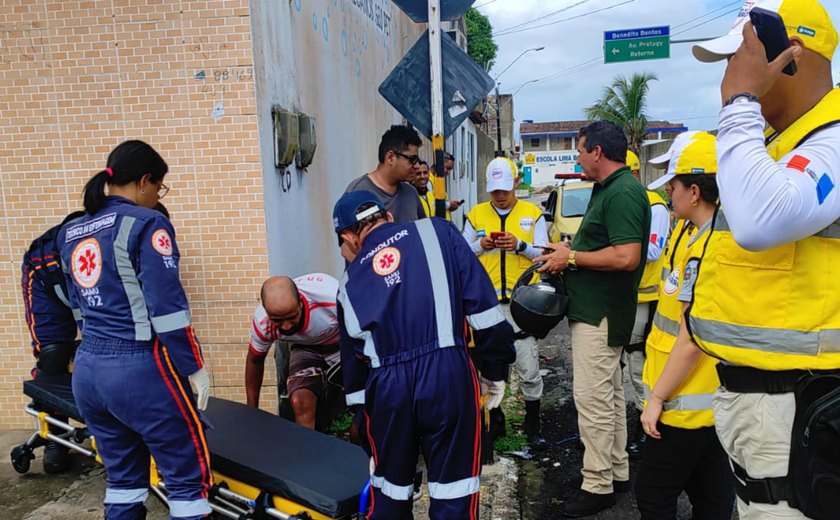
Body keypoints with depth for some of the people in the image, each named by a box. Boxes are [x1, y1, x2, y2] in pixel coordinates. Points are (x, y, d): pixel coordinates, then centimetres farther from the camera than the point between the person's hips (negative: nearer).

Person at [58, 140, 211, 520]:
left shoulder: (69, 233, 12)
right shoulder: (146, 224, -11)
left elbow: (79, 304, 19)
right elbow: (167, 308, -16)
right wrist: (193, 367, -9)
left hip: (87, 370, 8)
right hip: (140, 370, -8)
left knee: (123, 476, 20)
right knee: (189, 476, 3)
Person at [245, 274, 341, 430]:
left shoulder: (332, 298, -39)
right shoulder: (262, 322, -24)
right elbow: (254, 360, -2)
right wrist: (252, 410, 8)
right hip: (307, 348, 2)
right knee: (301, 403, -21)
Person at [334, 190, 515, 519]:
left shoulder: (349, 284, 17)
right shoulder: (435, 232, 9)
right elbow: (480, 301, -1)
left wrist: (368, 441, 30)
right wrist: (494, 368, 7)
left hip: (386, 387, 3)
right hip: (448, 373, -2)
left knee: (389, 490, 24)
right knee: (453, 494, 12)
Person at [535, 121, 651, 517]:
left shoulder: (622, 193, -18)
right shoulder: (609, 189, 15)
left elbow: (626, 257, -27)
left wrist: (571, 257, -18)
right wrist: (570, 250, 9)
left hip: (599, 313, -11)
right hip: (597, 308, 11)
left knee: (593, 397, -4)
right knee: (609, 393, 17)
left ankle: (598, 485, 8)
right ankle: (618, 472, 29)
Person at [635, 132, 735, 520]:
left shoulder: (707, 248, -24)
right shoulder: (698, 233, 7)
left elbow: (692, 341, -23)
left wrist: (657, 397, -17)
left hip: (690, 402, -9)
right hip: (707, 399, 9)